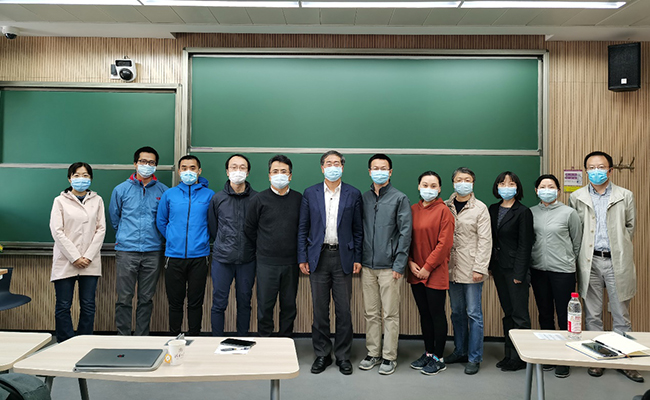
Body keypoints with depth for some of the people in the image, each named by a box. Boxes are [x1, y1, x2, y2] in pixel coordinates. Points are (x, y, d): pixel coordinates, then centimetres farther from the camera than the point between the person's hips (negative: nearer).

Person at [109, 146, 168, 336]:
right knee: (124, 298, 2)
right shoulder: (121, 189, 6)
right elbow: (114, 217, 18)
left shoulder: (163, 190, 4)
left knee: (146, 299, 8)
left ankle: (142, 338, 19)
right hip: (126, 251, 0)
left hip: (153, 252, 0)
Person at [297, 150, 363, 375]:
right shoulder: (310, 194, 5)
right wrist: (302, 258, 0)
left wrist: (357, 258, 0)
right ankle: (322, 355, 21)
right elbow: (303, 228, 6)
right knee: (320, 310, 7)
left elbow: (358, 229, 5)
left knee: (344, 310, 4)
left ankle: (343, 356, 20)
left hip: (343, 258, 0)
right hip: (318, 257, 1)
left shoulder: (353, 194, 4)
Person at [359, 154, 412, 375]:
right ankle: (373, 353, 25)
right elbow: (358, 231, 13)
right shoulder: (363, 198, 9)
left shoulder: (399, 198, -3)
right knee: (371, 313, 12)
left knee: (390, 314, 3)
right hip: (367, 266, 4)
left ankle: (389, 357, 16)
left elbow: (405, 233, -6)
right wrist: (358, 260, 7)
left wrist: (399, 265, -11)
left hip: (389, 266, -4)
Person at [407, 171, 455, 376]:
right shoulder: (412, 210, 7)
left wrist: (427, 267, -13)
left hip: (435, 273, -5)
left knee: (437, 314, 4)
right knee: (424, 314, 15)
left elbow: (444, 243, -12)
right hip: (416, 272, 5)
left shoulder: (443, 211, -8)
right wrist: (410, 262, -3)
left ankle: (438, 359, 17)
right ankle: (428, 353, 29)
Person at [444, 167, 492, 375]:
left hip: (471, 270, -4)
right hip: (452, 268, 4)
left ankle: (474, 358, 12)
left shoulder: (480, 208, -3)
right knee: (457, 312, 14)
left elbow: (485, 240, -6)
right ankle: (460, 350, 28)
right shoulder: (446, 207, 7)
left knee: (474, 314, 1)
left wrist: (479, 268, -12)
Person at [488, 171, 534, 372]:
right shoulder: (493, 209, 11)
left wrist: (519, 273, -14)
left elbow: (524, 245, -10)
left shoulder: (523, 212, -7)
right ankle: (509, 354, 22)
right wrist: (491, 265, 6)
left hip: (515, 269, -6)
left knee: (519, 314, 1)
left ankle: (520, 358, 11)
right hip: (498, 268, 6)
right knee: (508, 313, 13)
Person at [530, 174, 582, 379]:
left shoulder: (569, 213, -3)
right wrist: (530, 262, 9)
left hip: (563, 271, -3)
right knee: (545, 315, 14)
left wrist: (568, 261, 10)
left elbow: (577, 242, 6)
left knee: (564, 317, 2)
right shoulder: (531, 213, 4)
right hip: (538, 270, 3)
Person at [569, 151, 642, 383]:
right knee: (592, 316, 9)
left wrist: (619, 247, 5)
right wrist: (580, 255, 2)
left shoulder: (625, 196, 5)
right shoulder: (576, 197, 5)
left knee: (621, 316, 8)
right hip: (590, 262, 0)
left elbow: (630, 226, 12)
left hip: (617, 262, 0)